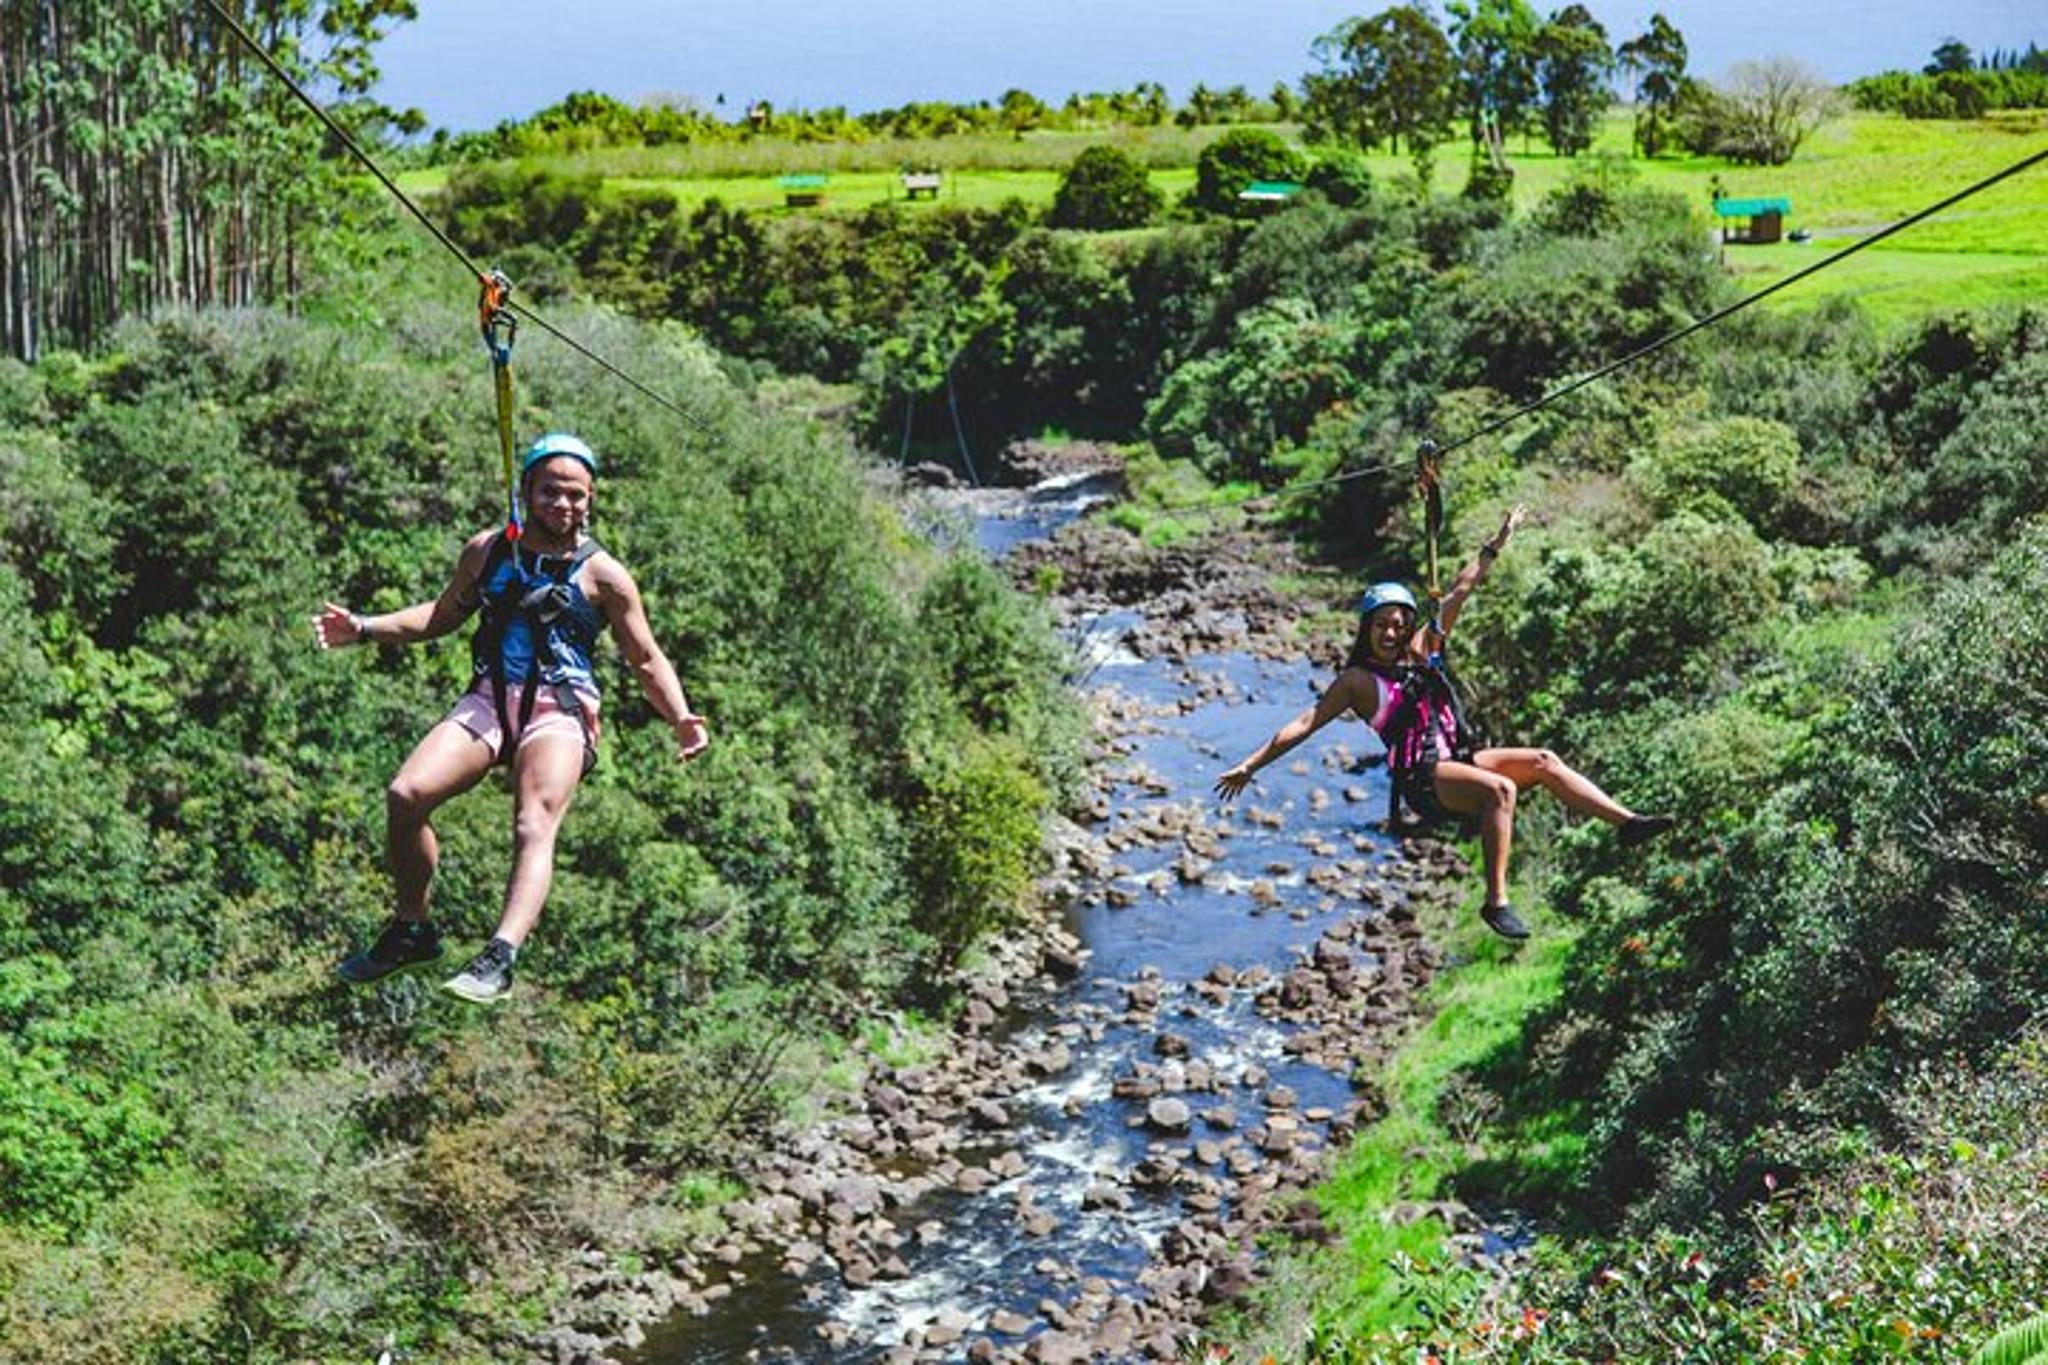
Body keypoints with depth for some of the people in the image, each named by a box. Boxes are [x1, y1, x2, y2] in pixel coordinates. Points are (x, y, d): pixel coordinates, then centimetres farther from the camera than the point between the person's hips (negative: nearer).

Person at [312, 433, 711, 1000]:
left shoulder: (603, 576, 3)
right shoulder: (487, 551, 13)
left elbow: (648, 661, 7)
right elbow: (442, 615, 28)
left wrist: (682, 719, -10)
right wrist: (364, 629, 17)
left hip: (560, 711, -3)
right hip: (489, 699, 4)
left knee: (535, 823, -29)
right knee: (406, 795, -18)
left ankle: (500, 957, -45)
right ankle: (411, 932, 3)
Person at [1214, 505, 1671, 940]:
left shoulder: (1423, 650, 13)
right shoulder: (1358, 681, -3)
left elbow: (1457, 595, 16)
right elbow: (1305, 724, -7)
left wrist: (1496, 545, 18)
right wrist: (1249, 766, -12)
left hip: (1459, 759, 7)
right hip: (1421, 780, -7)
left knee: (1543, 762, -9)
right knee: (1500, 789, -32)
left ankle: (1628, 822, -12)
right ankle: (1496, 901, -36)